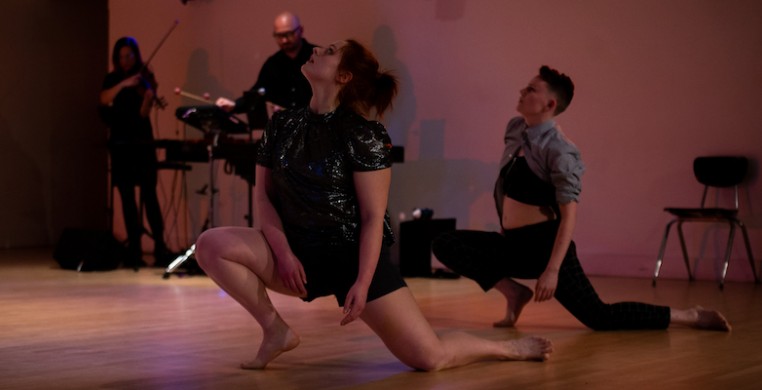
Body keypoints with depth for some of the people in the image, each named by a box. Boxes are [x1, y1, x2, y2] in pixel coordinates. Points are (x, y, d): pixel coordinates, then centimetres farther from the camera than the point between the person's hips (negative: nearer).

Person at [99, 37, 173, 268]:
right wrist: (124, 84, -24)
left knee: (149, 194, -10)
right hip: (120, 143, 3)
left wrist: (148, 97, -30)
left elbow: (143, 114, -10)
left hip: (142, 141, -2)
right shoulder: (112, 79, 8)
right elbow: (104, 100, -12)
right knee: (127, 197, 2)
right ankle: (134, 248, 4)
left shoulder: (145, 78, 0)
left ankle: (160, 247, -11)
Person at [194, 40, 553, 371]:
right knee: (211, 245, -18)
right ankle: (277, 331, -4)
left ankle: (509, 348, 18)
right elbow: (264, 196, 4)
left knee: (429, 357, -11)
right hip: (299, 252, 5)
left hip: (352, 254, -5)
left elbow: (373, 217, -13)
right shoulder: (282, 124, 3)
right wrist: (283, 251, -12)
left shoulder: (361, 134, -12)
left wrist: (363, 282, -20)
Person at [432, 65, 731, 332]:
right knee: (445, 244, -3)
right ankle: (514, 293, 2)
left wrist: (552, 269, -27)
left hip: (545, 244, -8)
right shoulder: (514, 129, 4)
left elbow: (569, 215, -21)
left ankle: (688, 316, 2)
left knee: (599, 317, -11)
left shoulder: (558, 150, -19)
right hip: (513, 244, 8)